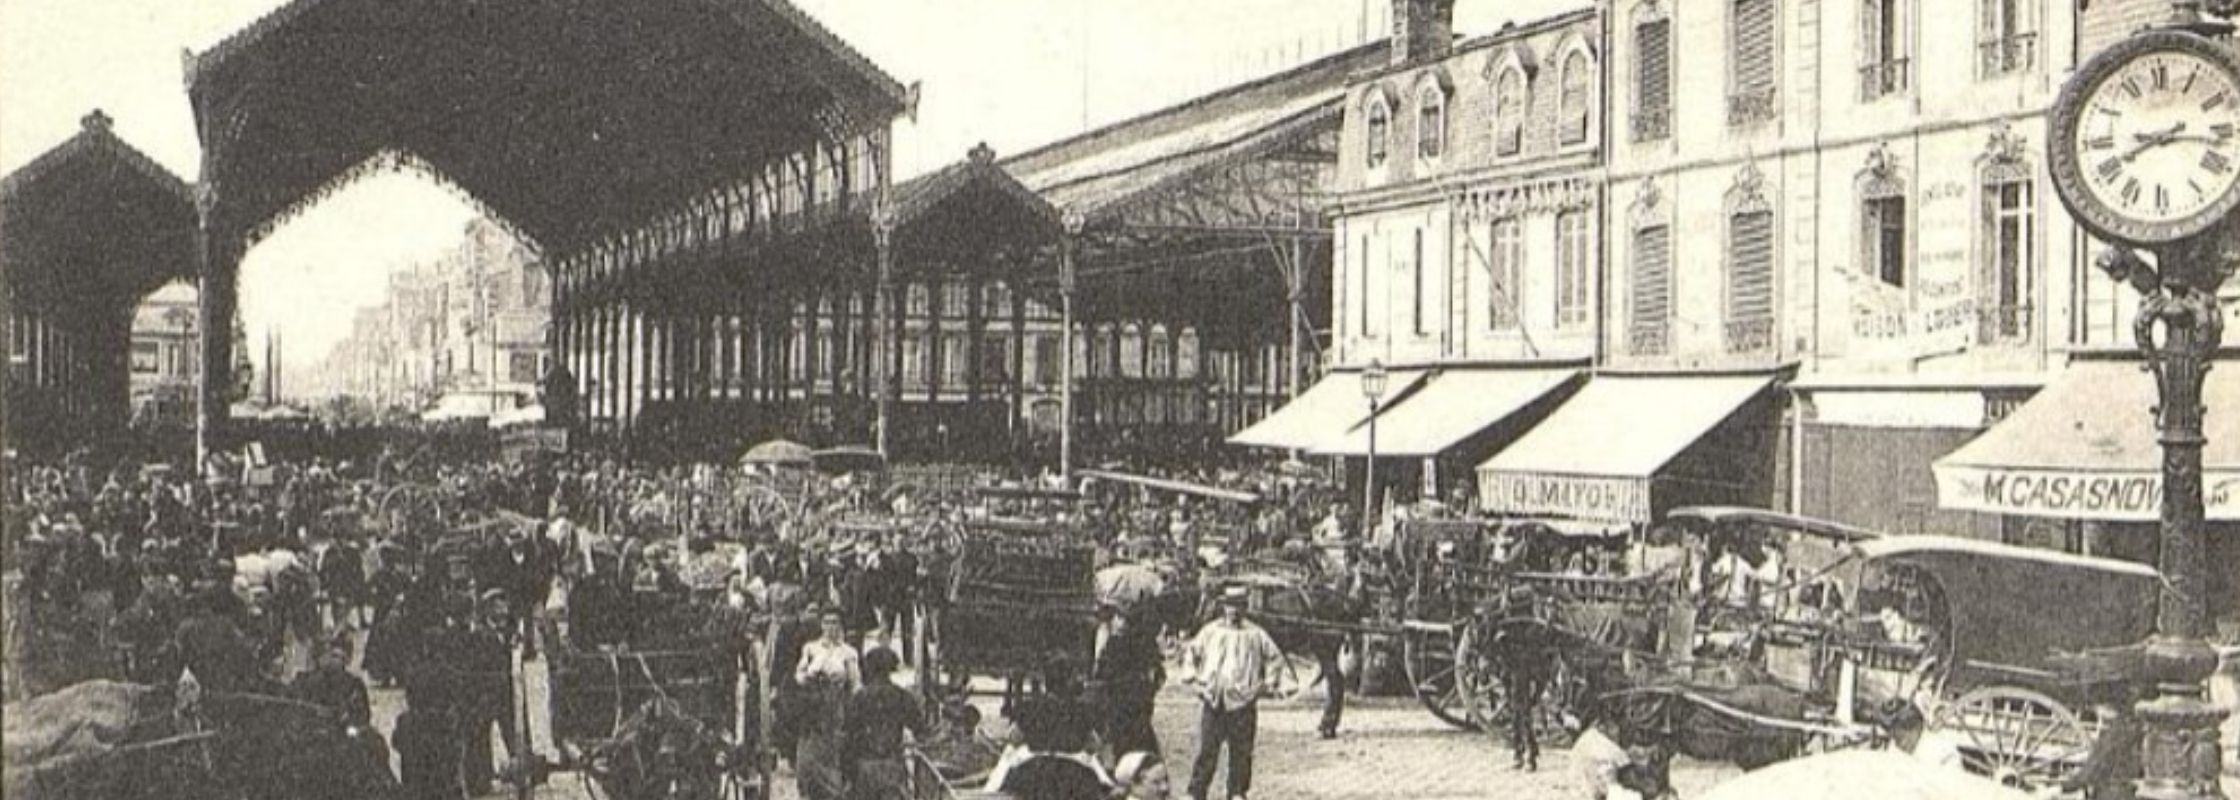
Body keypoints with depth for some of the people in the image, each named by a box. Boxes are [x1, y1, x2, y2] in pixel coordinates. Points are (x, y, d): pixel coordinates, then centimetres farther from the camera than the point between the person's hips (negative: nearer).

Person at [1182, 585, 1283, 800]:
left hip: (1243, 701, 0)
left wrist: (1267, 682, 4)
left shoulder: (1255, 634, 5)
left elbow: (1275, 658, 13)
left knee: (1241, 751, 4)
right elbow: (1191, 653, 20)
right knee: (1206, 749, -2)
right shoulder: (1210, 631, 9)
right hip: (1212, 700, 0)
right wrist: (1193, 674, 7)